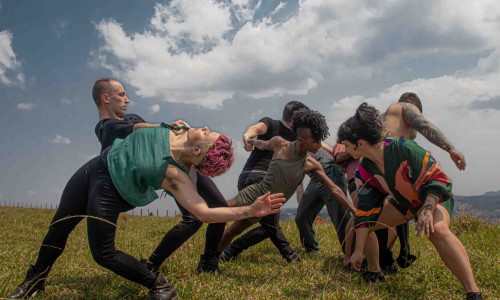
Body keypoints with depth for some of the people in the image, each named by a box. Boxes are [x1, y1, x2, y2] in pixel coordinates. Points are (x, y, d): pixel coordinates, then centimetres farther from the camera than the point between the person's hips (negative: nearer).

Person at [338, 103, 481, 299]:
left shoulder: (404, 149, -33)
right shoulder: (364, 171, -16)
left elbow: (437, 179, -26)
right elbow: (365, 211, -12)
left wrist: (427, 209, -42)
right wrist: (359, 250, -13)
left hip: (434, 196, -6)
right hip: (403, 201, 6)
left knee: (437, 230, -39)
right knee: (358, 222, -2)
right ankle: (374, 272, 17)